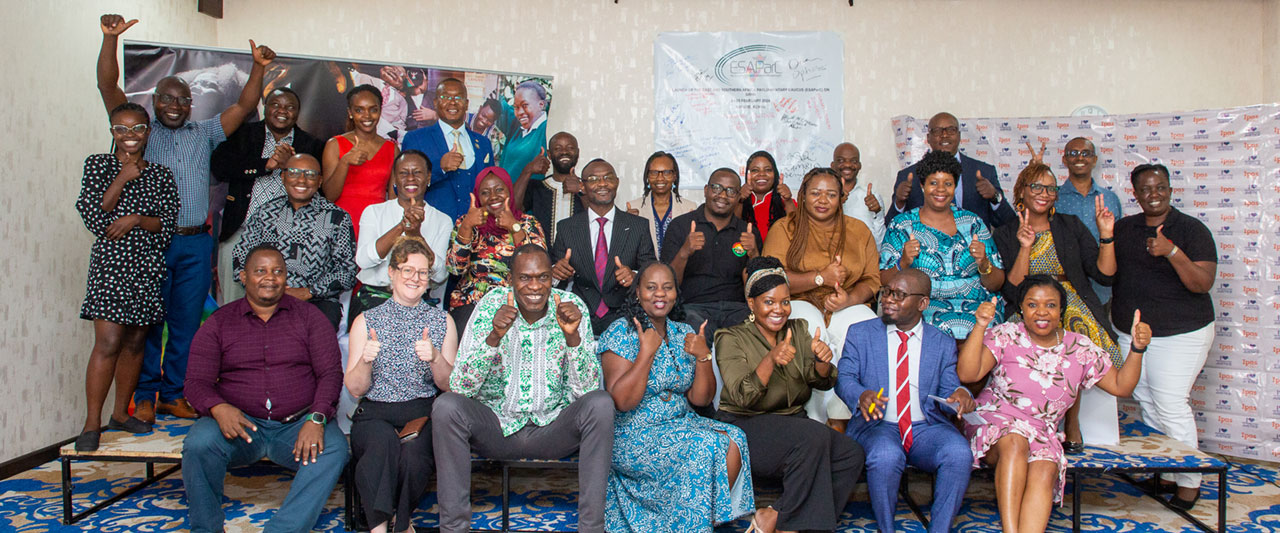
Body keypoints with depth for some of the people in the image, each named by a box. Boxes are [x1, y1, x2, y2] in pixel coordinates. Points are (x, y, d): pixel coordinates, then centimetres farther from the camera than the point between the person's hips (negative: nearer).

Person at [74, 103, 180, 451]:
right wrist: (122, 179, -10)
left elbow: (167, 226, 4)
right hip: (110, 263, -3)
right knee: (108, 342, -12)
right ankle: (92, 423, -5)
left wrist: (136, 219, -12)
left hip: (148, 266, 3)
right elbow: (93, 218, -7)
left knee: (135, 343, 7)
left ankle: (121, 412, 20)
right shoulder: (98, 165, 5)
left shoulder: (161, 176, 10)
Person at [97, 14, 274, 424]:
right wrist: (110, 38, -12)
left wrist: (259, 67, -1)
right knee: (147, 321, 0)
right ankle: (144, 396, 11)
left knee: (187, 323, 6)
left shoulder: (204, 135, 18)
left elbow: (244, 106, 11)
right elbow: (108, 86, 0)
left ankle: (174, 394, 16)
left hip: (196, 244, 3)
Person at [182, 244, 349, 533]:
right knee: (198, 444, -29)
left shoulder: (309, 316, 9)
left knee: (333, 448, -30)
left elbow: (331, 373, 1)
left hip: (297, 424, 0)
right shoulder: (219, 322, 11)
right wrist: (218, 408, -20)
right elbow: (196, 381, 4)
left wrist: (317, 419, -18)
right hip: (239, 422, 1)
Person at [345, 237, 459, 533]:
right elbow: (355, 389, 5)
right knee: (384, 442, -35)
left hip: (424, 413, 1)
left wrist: (435, 358, -15)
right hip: (375, 414, 0)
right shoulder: (366, 321, 9)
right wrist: (365, 361, -16)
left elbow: (451, 386, 5)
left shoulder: (442, 321, 12)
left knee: (413, 450, -32)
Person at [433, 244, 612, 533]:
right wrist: (494, 336, -29)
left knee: (600, 403, -26)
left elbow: (587, 389, -12)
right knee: (446, 405, -26)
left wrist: (572, 336, -28)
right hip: (496, 427, 0)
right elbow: (459, 387, -15)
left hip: (553, 429, 0)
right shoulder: (491, 305, -8)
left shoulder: (571, 306, -7)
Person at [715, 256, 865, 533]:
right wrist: (771, 360, -32)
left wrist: (822, 361, -23)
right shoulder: (732, 339, -3)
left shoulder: (799, 330, 12)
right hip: (747, 426, -6)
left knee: (852, 454, -19)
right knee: (814, 436, -30)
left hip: (792, 423, 6)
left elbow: (823, 382, 0)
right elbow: (742, 398, -17)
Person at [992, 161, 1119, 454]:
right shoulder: (1005, 235, 10)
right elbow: (1011, 291, -4)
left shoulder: (1071, 226, 15)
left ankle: (1070, 422, -14)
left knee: (1074, 325, -33)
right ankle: (1071, 425, -14)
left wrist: (1106, 234, -3)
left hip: (1072, 303, 1)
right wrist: (1025, 248, -13)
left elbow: (1104, 274, 7)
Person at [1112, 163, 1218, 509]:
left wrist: (1171, 252, -28)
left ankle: (1189, 481, 4)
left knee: (1170, 403, -8)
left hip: (1180, 334, -5)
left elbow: (1203, 284, -15)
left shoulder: (1191, 229, -7)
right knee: (1146, 401, 7)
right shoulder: (1124, 228, 8)